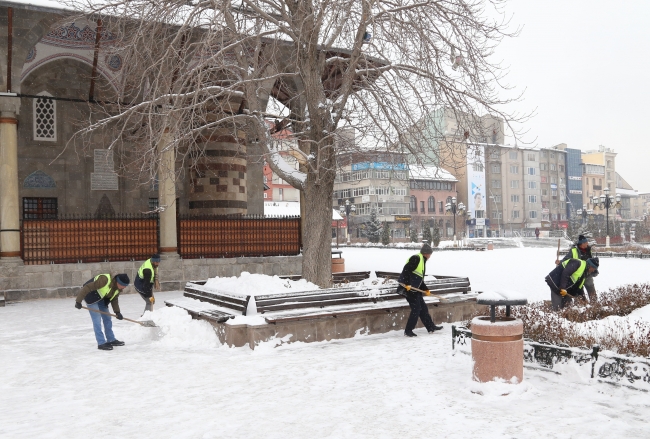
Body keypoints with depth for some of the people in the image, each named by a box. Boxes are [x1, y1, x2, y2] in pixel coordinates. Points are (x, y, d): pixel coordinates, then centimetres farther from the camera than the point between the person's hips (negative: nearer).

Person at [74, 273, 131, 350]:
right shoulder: (104, 280, -35)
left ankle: (111, 340, 21)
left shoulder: (118, 288, -9)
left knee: (107, 319, 10)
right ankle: (101, 343, -7)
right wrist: (78, 301, -31)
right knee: (97, 320, -12)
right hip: (92, 298, -8)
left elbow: (114, 300, 3)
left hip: (102, 299, 8)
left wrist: (117, 312, -10)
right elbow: (87, 288, -33)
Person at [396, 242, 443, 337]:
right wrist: (407, 284, -27)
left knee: (423, 308, 15)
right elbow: (406, 269, -22)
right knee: (416, 309, -6)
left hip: (414, 289, 10)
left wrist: (426, 289, 21)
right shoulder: (416, 258, -11)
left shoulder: (422, 261, 20)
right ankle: (408, 330, 2)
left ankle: (431, 327, 25)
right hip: (408, 288, -10)